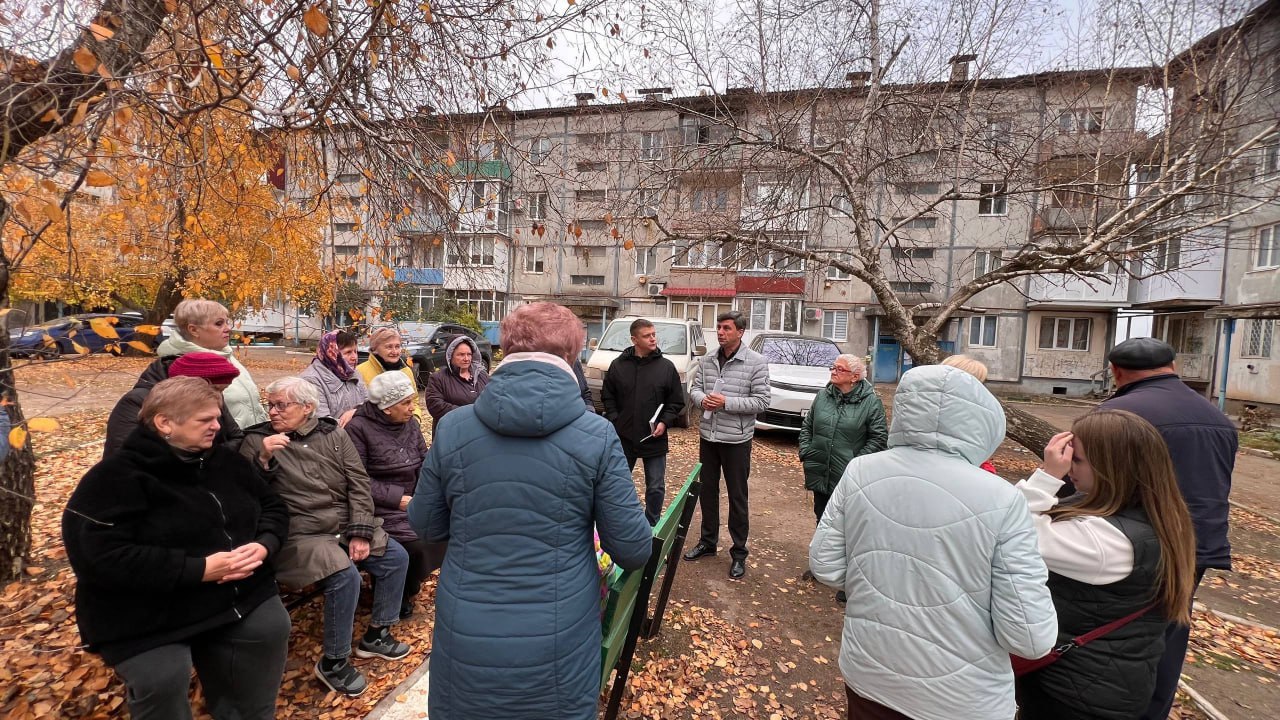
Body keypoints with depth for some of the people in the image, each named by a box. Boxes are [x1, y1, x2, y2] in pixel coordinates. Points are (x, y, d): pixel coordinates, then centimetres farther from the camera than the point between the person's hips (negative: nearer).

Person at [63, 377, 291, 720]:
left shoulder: (227, 461, 6)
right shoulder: (114, 479, -12)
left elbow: (273, 507, 12)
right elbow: (100, 558, -20)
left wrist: (264, 545, -11)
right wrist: (199, 569, -25)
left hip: (239, 596, 4)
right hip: (149, 618, -4)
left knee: (272, 627, -12)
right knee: (163, 677, -21)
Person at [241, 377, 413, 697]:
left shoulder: (333, 433, 5)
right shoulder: (256, 440, -1)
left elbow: (358, 483, 1)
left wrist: (360, 532, -8)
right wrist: (263, 459, -22)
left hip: (345, 525, 4)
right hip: (300, 533, -4)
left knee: (396, 557, -6)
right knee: (345, 576, -26)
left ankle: (376, 635, 16)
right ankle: (332, 662, -1)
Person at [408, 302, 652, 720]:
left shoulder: (452, 427, -10)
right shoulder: (597, 436, -16)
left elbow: (425, 527, 4)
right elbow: (633, 550, -10)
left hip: (465, 639, 2)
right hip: (556, 644, -1)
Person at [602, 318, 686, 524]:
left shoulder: (666, 366, -3)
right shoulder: (618, 365, -2)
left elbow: (677, 401, 2)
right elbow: (607, 396, 6)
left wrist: (664, 422, -11)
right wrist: (614, 420, -5)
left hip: (655, 439, -1)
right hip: (623, 437, 1)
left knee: (656, 488, 9)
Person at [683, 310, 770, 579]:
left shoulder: (756, 362, -11)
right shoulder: (707, 360, 3)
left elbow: (762, 401, -13)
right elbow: (694, 388, 8)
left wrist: (726, 402, -22)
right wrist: (703, 399, -15)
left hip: (736, 439, -5)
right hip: (708, 436, 5)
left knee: (737, 498, 8)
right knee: (707, 491, 18)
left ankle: (739, 553, 25)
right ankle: (708, 541, 37)